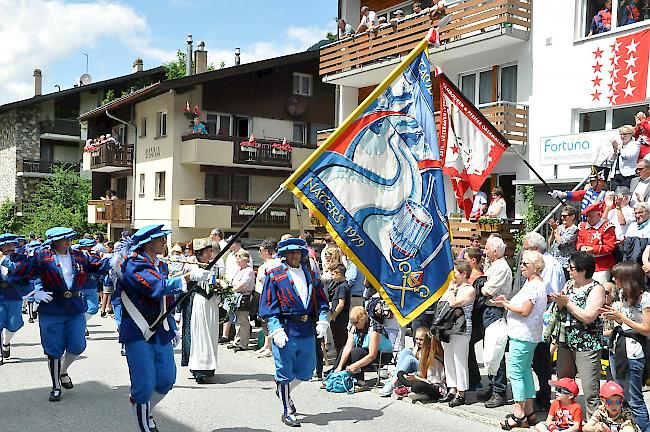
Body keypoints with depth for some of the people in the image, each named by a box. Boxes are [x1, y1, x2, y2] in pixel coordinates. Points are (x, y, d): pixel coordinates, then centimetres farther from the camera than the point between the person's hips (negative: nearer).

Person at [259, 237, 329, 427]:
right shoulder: (274, 276, -1)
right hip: (286, 331, -5)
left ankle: (284, 391, 40)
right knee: (285, 372, 2)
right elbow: (269, 306, -7)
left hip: (307, 330, 5)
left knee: (307, 370, 13)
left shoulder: (310, 275, 13)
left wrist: (323, 321, -2)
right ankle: (287, 412, 17)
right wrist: (276, 330, -16)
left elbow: (322, 301, 13)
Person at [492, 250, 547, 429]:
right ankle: (529, 411, 21)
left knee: (515, 371, -7)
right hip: (528, 335, 11)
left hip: (522, 335, -11)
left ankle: (519, 414, -3)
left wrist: (505, 305, -10)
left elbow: (524, 311, -21)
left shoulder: (534, 285, -16)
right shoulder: (533, 283, 16)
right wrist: (507, 301, 5)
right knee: (526, 371, 14)